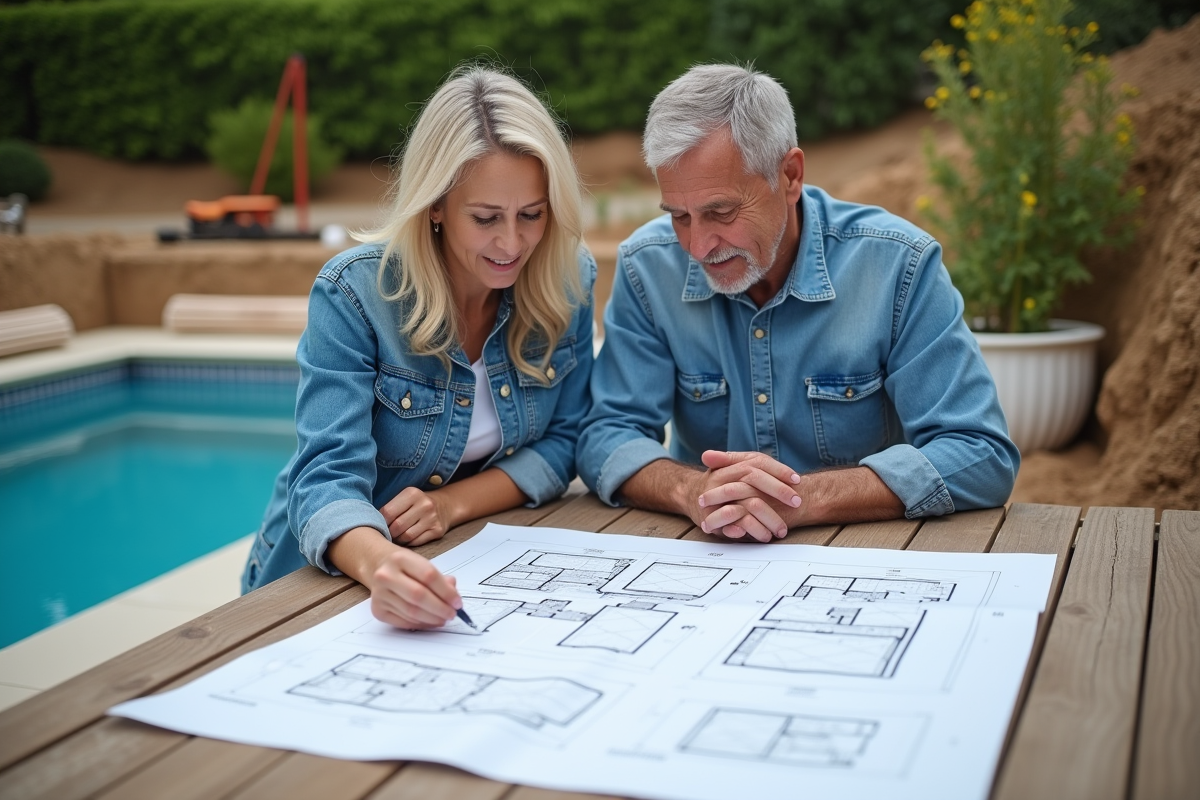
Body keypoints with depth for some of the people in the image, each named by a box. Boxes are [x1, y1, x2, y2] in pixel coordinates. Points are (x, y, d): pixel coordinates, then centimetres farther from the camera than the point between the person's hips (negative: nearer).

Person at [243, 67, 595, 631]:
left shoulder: (568, 281, -7)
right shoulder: (353, 291, -18)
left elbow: (563, 439, 0)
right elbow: (328, 477, -24)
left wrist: (452, 503, -18)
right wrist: (378, 562, -46)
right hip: (334, 572, -1)